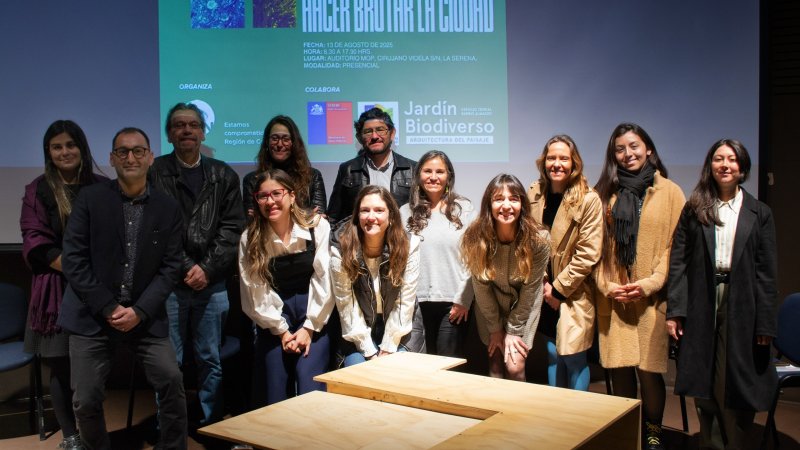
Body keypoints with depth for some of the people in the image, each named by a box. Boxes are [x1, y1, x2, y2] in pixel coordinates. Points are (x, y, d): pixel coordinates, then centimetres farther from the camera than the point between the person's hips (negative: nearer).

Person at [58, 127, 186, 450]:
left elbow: (170, 266, 0)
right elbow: (73, 259, -6)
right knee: (86, 401, 2)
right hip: (93, 315, -1)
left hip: (145, 316, 1)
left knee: (172, 382, -8)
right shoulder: (90, 198, -2)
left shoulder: (168, 208, 2)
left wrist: (139, 311, -11)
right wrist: (108, 308, -11)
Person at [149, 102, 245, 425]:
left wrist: (207, 269, -8)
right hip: (169, 281, -2)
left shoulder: (223, 176, 10)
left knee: (210, 360, 10)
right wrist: (186, 268, -11)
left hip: (212, 283, 2)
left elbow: (232, 228, 3)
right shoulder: (155, 173, 2)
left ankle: (213, 426, 21)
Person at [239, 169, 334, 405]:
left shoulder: (318, 226, -6)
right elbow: (255, 291, -3)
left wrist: (310, 328, -10)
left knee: (310, 393, -12)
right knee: (276, 395, 0)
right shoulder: (250, 238, -2)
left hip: (314, 318, -1)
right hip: (275, 321, 2)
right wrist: (281, 330, -6)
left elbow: (324, 280, -7)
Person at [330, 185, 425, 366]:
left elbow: (405, 302, -12)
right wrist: (370, 352, -15)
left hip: (401, 328, 0)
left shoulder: (409, 245, -15)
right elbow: (346, 305, -14)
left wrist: (388, 348, -14)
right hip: (359, 331, 0)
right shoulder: (340, 249, -15)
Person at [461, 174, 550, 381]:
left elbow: (530, 288, -16)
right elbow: (481, 287, -12)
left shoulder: (537, 240, -26)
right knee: (496, 364, 4)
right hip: (490, 307, 1)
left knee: (514, 367, -6)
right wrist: (495, 328, -6)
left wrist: (513, 330, -10)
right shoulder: (475, 238, -24)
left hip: (523, 307, -1)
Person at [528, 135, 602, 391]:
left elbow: (588, 254, -14)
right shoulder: (534, 195, 2)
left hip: (573, 295, -4)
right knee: (553, 354, 13)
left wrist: (558, 289, -12)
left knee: (574, 358, -1)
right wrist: (542, 284, -3)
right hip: (545, 292, 4)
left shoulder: (588, 200, -12)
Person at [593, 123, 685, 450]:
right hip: (613, 300, 2)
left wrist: (650, 283, -12)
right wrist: (606, 285, -5)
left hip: (652, 299, -2)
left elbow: (676, 246, -1)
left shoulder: (669, 192, 3)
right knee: (619, 370, 4)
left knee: (649, 370, -2)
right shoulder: (605, 194, 10)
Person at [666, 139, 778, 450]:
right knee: (704, 389, 10)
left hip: (741, 307, -1)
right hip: (701, 307, 1)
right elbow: (678, 262, 1)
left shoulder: (759, 214, 4)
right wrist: (674, 310, -7)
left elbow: (766, 272, 1)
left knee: (736, 390, 3)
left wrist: (766, 324, -4)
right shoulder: (694, 209, 5)